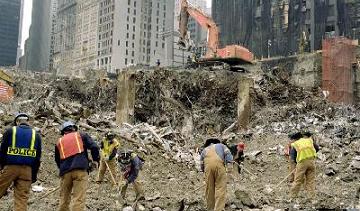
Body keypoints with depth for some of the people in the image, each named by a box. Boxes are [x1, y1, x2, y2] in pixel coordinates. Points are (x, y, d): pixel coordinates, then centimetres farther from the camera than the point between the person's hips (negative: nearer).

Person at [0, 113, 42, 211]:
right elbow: (38, 158, 11)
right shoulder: (36, 135, 13)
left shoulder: (10, 131, 7)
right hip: (27, 170, 2)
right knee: (22, 198, 0)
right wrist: (34, 175, 14)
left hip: (10, 167, -1)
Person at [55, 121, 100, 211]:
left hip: (65, 172, 3)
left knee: (64, 198, 14)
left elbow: (57, 161, 25)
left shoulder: (59, 142, 24)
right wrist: (95, 160, 14)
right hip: (80, 169, -3)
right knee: (79, 199, -9)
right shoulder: (81, 135, 15)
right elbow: (94, 146, 2)